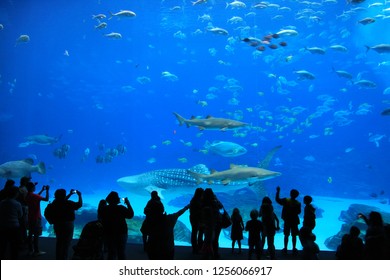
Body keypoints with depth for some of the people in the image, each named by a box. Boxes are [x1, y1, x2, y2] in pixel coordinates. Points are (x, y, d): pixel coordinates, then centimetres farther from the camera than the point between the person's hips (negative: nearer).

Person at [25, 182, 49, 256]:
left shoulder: (27, 196, 6)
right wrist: (47, 190, -11)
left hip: (30, 217, 9)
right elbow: (46, 199, -22)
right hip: (36, 218, -9)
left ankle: (30, 250, 19)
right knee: (36, 235, -3)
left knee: (30, 234, 13)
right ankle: (36, 251, 1)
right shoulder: (34, 196, -20)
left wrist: (42, 190, 24)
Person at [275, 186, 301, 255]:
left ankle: (285, 249, 13)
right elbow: (299, 212, 0)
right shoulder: (298, 203, -10)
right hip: (294, 221, 0)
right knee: (294, 236, 10)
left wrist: (278, 191, -1)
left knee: (286, 235, 9)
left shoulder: (286, 200, -13)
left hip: (287, 221, 0)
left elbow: (277, 199, -6)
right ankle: (294, 249, 15)